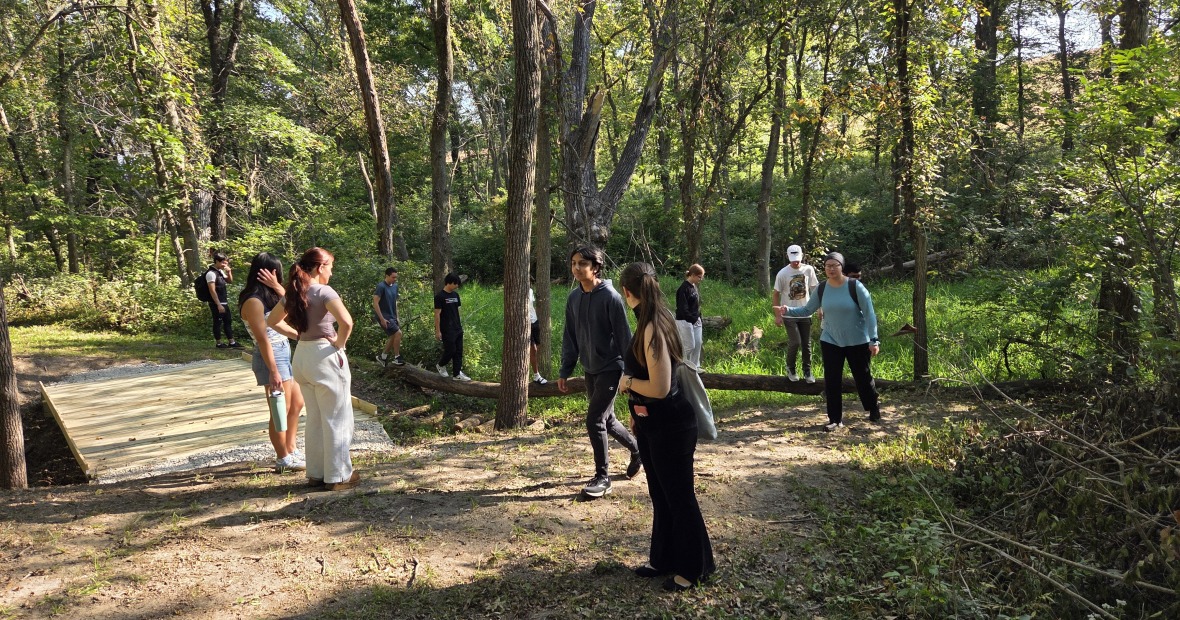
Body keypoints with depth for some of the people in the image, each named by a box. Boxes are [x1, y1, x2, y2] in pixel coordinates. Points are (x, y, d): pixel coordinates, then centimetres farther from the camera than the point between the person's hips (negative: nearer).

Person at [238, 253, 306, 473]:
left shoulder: (268, 295, 11)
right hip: (272, 357, -10)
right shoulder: (254, 301, -17)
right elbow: (262, 339, -21)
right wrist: (273, 371, -23)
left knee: (297, 404, 18)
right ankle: (283, 459, 14)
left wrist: (277, 287, -6)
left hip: (284, 353, 10)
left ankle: (291, 450, 30)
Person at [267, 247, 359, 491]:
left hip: (302, 356, 8)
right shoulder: (324, 292, -16)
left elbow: (272, 321, 21)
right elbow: (346, 321, -31)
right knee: (336, 419, 4)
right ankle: (338, 476, 11)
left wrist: (298, 333, 14)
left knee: (314, 419, 18)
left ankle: (316, 473, 25)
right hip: (325, 356, -8)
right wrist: (340, 344, -14)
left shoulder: (293, 293, 7)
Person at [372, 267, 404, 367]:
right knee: (398, 333, -13)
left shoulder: (395, 286, 8)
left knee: (393, 336, 10)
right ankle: (397, 358, -1)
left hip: (392, 316, 8)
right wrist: (382, 319, -21)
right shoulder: (381, 286, -17)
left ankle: (382, 357, 24)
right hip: (384, 316, -8)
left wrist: (396, 317, 16)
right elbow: (375, 303, -19)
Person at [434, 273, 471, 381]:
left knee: (458, 352, 6)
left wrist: (460, 325, 16)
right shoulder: (439, 296, -12)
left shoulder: (455, 295, 10)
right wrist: (438, 331, -14)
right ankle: (441, 365, 23)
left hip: (458, 329, 7)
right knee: (450, 350, -4)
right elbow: (437, 314, -12)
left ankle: (457, 374, 11)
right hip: (447, 330, -7)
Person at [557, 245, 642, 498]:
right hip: (590, 370, 7)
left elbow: (624, 336, -15)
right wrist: (564, 371, 7)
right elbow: (570, 337, 9)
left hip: (610, 368, -7)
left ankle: (602, 477, 6)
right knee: (607, 420, 16)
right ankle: (637, 448, 40)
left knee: (594, 421, -9)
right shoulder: (574, 297, 3)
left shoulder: (610, 297, -17)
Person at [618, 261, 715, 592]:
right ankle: (664, 558, 35)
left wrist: (627, 381, -11)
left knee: (679, 497, 6)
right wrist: (636, 412, 15)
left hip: (670, 426, -9)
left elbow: (659, 387, -26)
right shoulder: (649, 323, 5)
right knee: (659, 494, 20)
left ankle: (692, 568, 21)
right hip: (651, 424, 9)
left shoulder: (653, 328, -24)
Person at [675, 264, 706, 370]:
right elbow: (683, 309, -20)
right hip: (685, 321, -9)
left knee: (698, 344, 9)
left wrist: (699, 318, 12)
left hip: (696, 320, 9)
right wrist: (693, 319, -21)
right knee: (690, 346, -5)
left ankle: (694, 366, 20)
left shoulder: (695, 287, 10)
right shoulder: (684, 288, -17)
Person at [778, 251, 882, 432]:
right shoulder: (822, 290, -3)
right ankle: (835, 419, 10)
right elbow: (807, 310, 5)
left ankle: (874, 408, 37)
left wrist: (874, 340, -16)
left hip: (858, 342, -3)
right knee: (831, 381, 0)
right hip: (830, 342, 3)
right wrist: (788, 310, -13)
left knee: (863, 377, 11)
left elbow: (869, 314, -12)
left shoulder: (855, 286, -14)